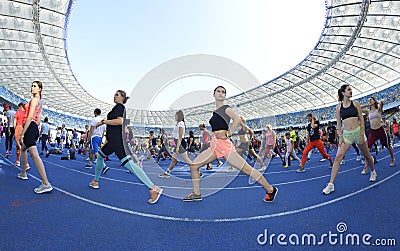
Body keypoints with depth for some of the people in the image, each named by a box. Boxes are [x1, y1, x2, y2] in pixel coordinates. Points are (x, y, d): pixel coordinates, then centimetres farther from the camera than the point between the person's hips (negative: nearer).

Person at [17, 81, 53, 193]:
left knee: (34, 155, -20)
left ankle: (46, 184, -29)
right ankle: (23, 173, 45)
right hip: (35, 128, 11)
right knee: (23, 149, 30)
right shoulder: (39, 102, 20)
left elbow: (30, 117, -18)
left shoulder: (34, 99, -8)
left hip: (30, 127, -11)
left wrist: (22, 134, -20)